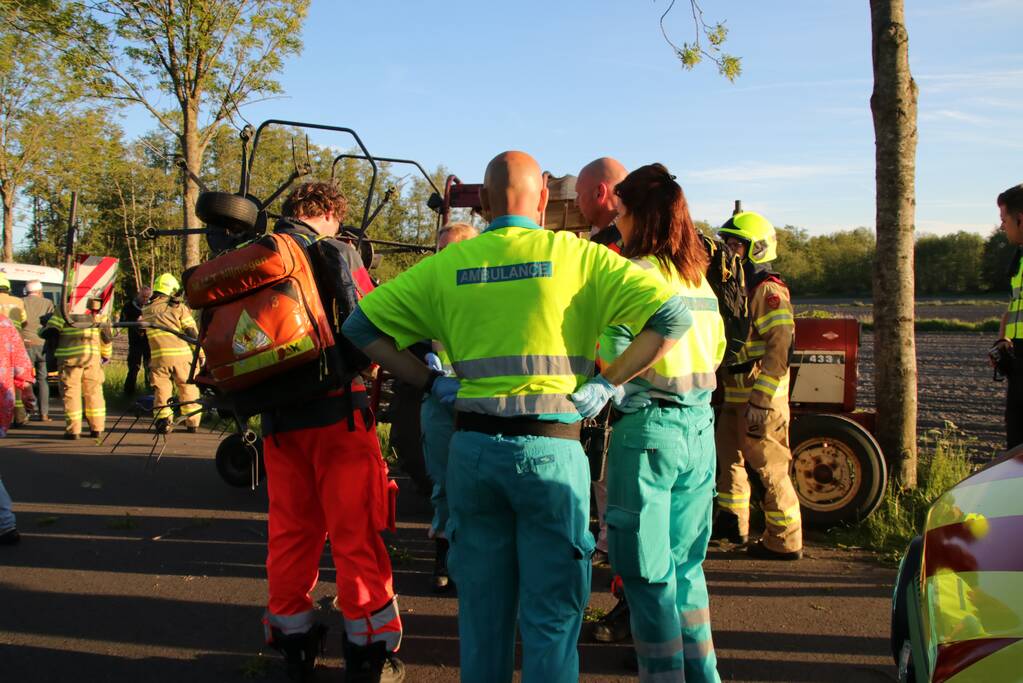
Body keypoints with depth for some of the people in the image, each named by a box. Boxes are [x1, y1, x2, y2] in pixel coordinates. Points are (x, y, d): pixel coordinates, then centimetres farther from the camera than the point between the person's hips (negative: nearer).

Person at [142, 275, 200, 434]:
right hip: (181, 354, -2)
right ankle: (193, 423, 14)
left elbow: (141, 333, 19)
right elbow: (192, 332, -1)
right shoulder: (179, 307, 3)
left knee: (161, 389, 9)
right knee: (188, 389, 10)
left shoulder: (146, 310, 13)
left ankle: (164, 422, 0)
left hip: (158, 356, 2)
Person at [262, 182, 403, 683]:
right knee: (355, 533, 2)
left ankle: (292, 640, 26)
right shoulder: (335, 253, -5)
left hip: (277, 418, 5)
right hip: (336, 410, -5)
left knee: (289, 529, 15)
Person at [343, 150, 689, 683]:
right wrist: (607, 383, -3)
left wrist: (431, 382, 7)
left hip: (472, 447, 3)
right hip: (550, 450, -3)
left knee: (481, 605, 18)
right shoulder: (575, 255, -3)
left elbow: (361, 325, 9)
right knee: (550, 613, 8)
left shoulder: (449, 264, 5)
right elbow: (672, 315, -7)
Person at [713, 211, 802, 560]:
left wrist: (760, 401, -26)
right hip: (736, 396, 10)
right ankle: (732, 523, 33)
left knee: (769, 466, -3)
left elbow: (779, 348, -23)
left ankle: (785, 541, 7)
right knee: (727, 455, 19)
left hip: (761, 398, -10)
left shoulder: (768, 290, -15)